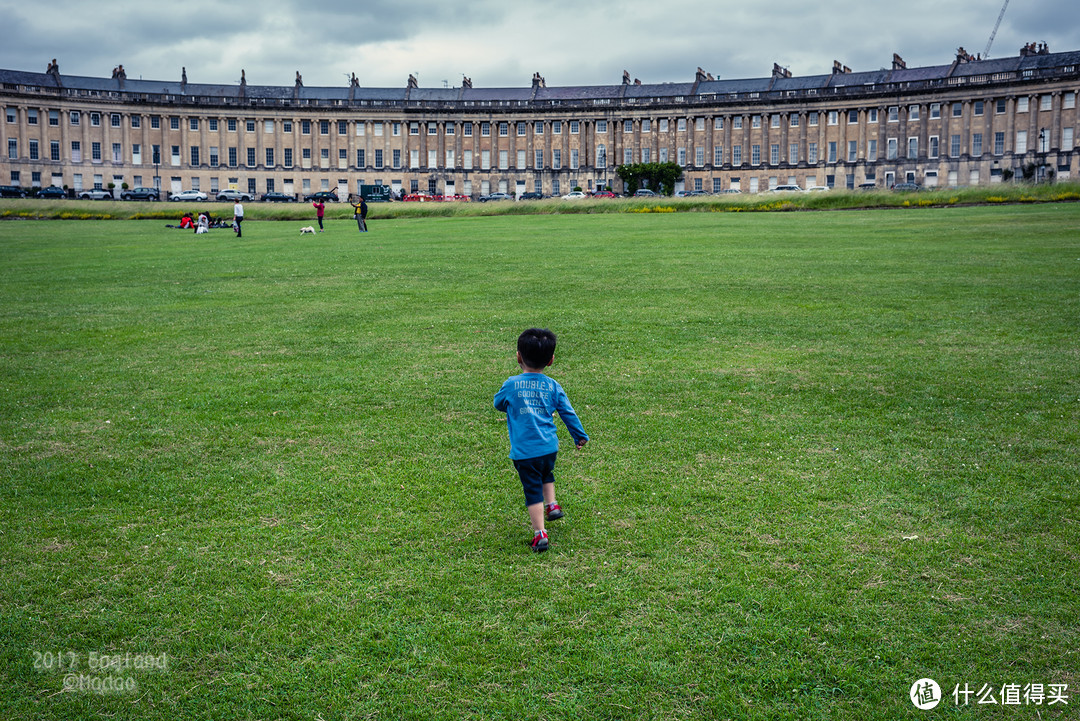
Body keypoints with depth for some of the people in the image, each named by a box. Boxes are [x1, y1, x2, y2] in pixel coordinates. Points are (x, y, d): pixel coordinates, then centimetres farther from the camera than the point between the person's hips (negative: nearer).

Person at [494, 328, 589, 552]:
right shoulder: (553, 386, 1)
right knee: (546, 475, 34)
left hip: (524, 451, -3)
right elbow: (568, 412, 8)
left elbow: (498, 404, 12)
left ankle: (540, 534, -3)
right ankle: (552, 504, 28)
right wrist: (580, 436, 21)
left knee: (533, 490, 1)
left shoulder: (512, 385, -7)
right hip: (549, 446, 3)